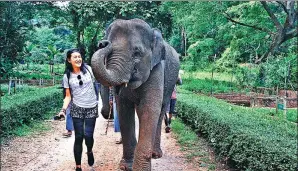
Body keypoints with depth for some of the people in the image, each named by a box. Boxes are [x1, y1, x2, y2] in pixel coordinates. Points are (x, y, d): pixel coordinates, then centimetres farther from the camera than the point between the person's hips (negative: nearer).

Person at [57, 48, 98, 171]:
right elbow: (68, 96, 1)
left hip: (91, 108, 0)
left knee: (88, 135, -8)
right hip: (77, 109, 0)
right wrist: (64, 109, -12)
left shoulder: (88, 69, -1)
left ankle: (89, 151, 27)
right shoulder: (67, 76, -1)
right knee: (79, 137, 0)